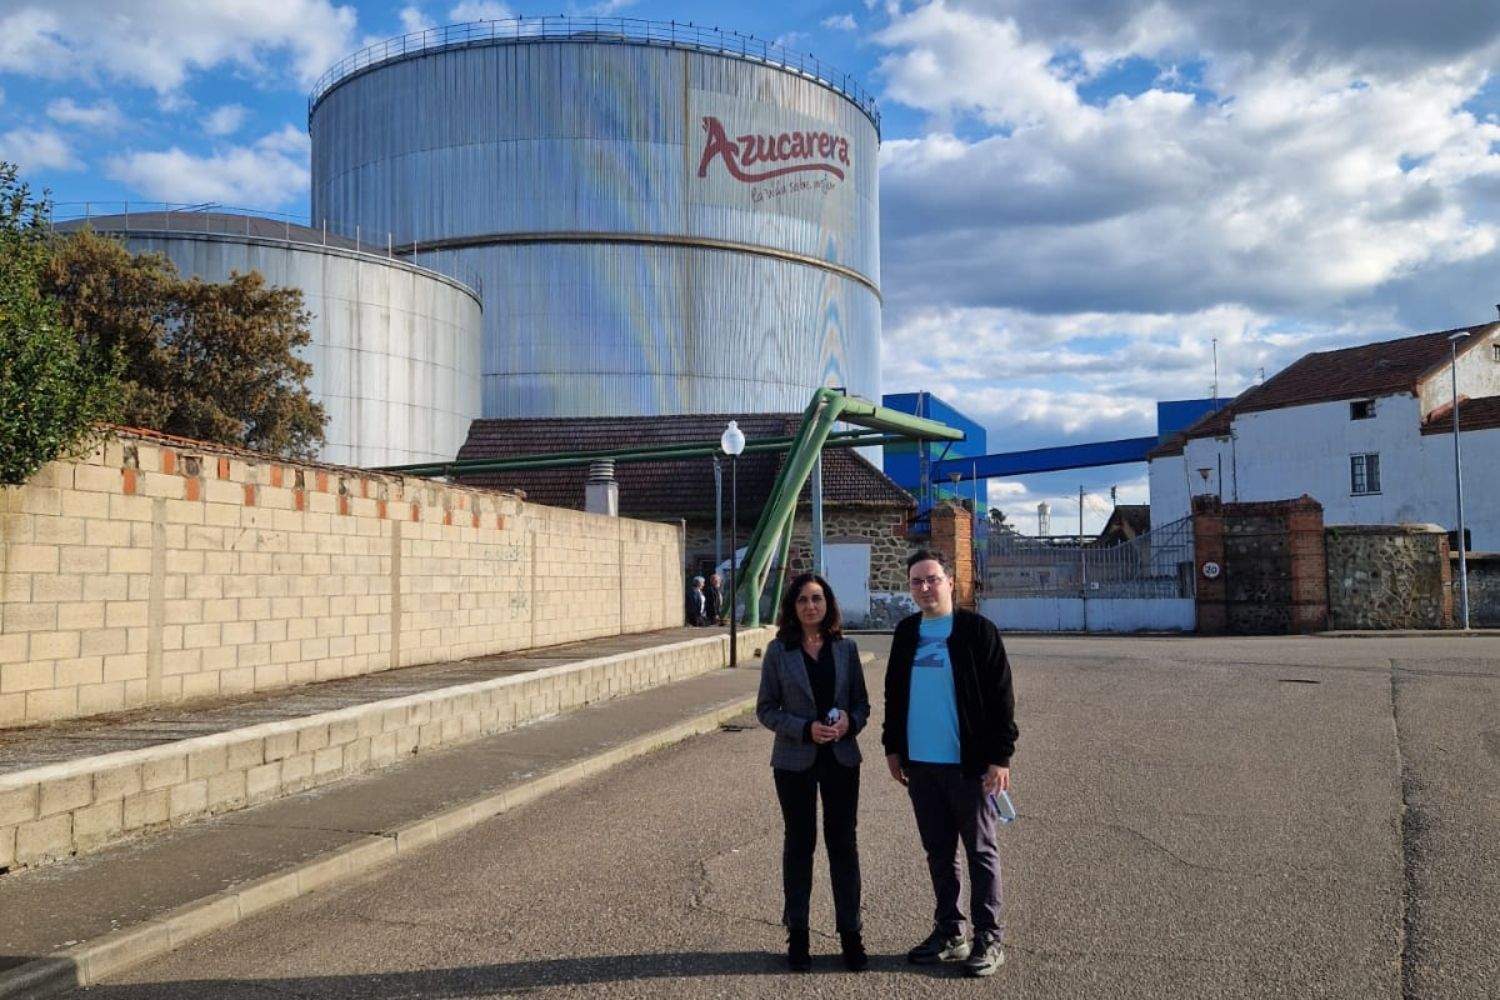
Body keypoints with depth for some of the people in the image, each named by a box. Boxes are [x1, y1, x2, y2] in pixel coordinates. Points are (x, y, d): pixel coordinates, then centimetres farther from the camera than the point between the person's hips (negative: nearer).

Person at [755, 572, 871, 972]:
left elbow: (862, 702, 8)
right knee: (799, 843, 9)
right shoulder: (778, 650, -4)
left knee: (843, 843, 5)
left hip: (841, 757, 1)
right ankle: (797, 934, 20)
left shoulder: (846, 648, 2)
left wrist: (849, 722, -15)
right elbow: (765, 708, -3)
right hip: (795, 760, -1)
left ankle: (850, 933, 16)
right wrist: (805, 729, -17)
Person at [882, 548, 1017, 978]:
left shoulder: (977, 630, -8)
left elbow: (1000, 697, -10)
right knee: (938, 853, 13)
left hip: (969, 764, -6)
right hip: (921, 765, 6)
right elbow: (894, 693, 17)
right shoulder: (907, 633, 9)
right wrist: (893, 747, 14)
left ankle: (989, 939, 14)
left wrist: (1000, 756, -13)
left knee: (980, 852, 5)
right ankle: (949, 933, 24)